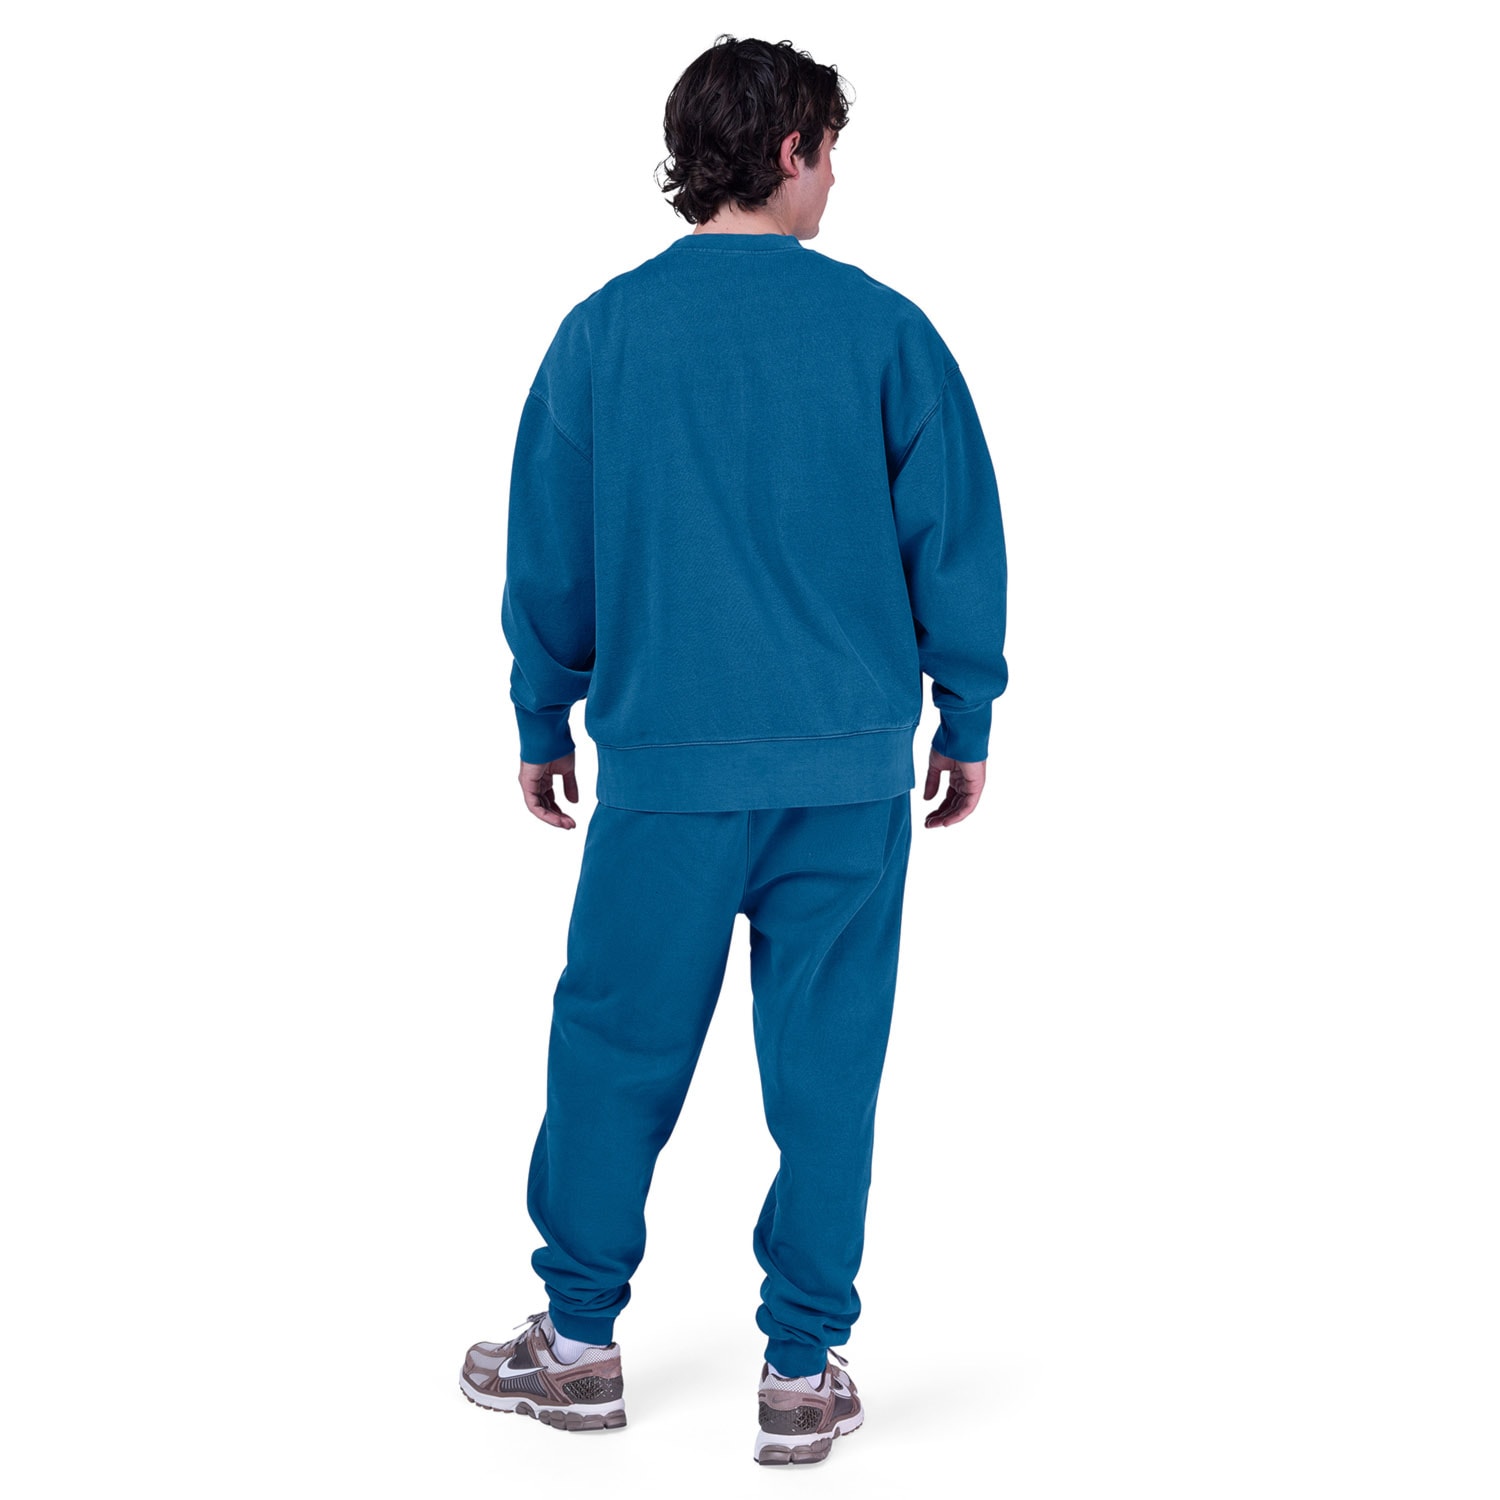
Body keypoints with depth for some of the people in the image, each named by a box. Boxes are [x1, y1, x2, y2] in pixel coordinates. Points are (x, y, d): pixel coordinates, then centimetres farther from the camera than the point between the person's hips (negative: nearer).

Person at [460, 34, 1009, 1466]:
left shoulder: (602, 330, 1)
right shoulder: (885, 327, -1)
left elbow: (547, 554, 6)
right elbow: (956, 538, 1)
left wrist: (543, 724, 17)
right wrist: (967, 723, 11)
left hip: (666, 763, 0)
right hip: (853, 769, 0)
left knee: (616, 1044, 12)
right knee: (824, 1061, 7)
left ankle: (580, 1340, 22)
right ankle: (803, 1374, 14)